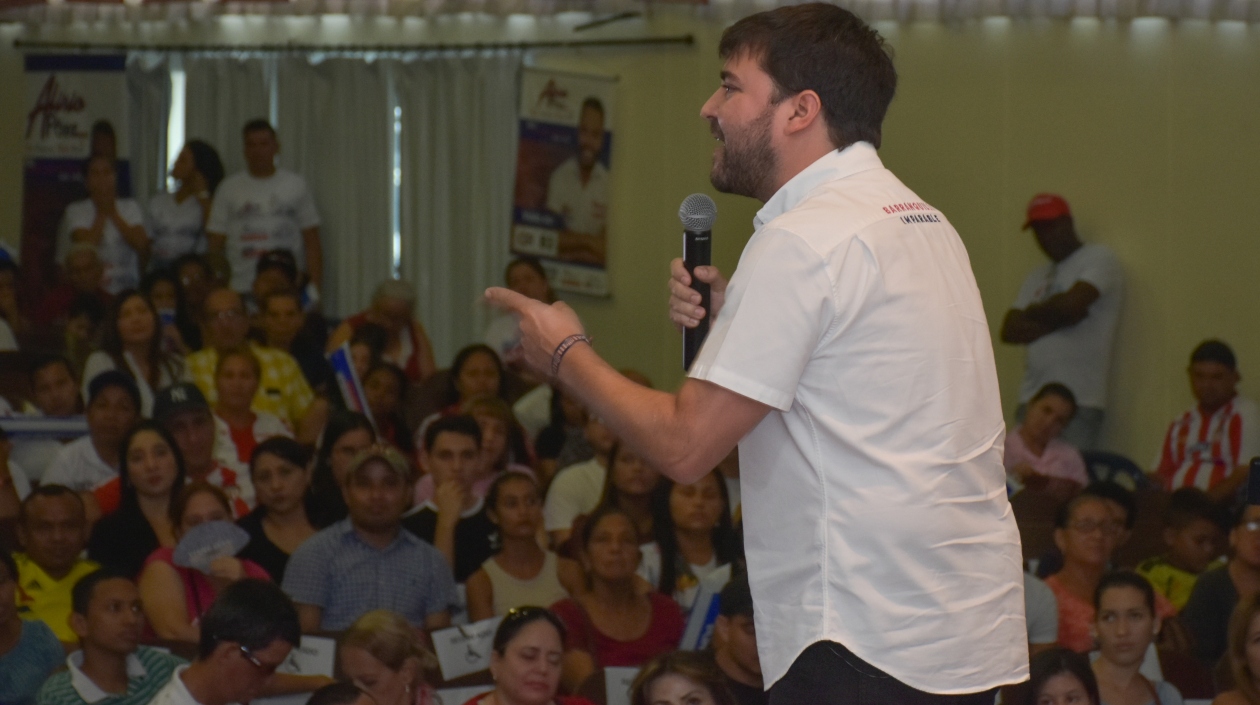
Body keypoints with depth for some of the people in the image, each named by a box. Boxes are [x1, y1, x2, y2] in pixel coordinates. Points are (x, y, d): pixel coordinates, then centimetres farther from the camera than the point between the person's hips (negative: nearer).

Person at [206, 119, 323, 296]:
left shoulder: (297, 185, 10)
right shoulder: (229, 188, 9)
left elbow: (312, 242, 10)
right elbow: (214, 246, 9)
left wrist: (315, 287, 2)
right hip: (241, 290, 0)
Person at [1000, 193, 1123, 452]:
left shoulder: (1099, 259, 4)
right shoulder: (1037, 278, 23)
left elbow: (1072, 303, -14)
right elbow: (1009, 331, 11)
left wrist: (1034, 313, 5)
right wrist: (1055, 321, -4)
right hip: (1032, 398, 6)